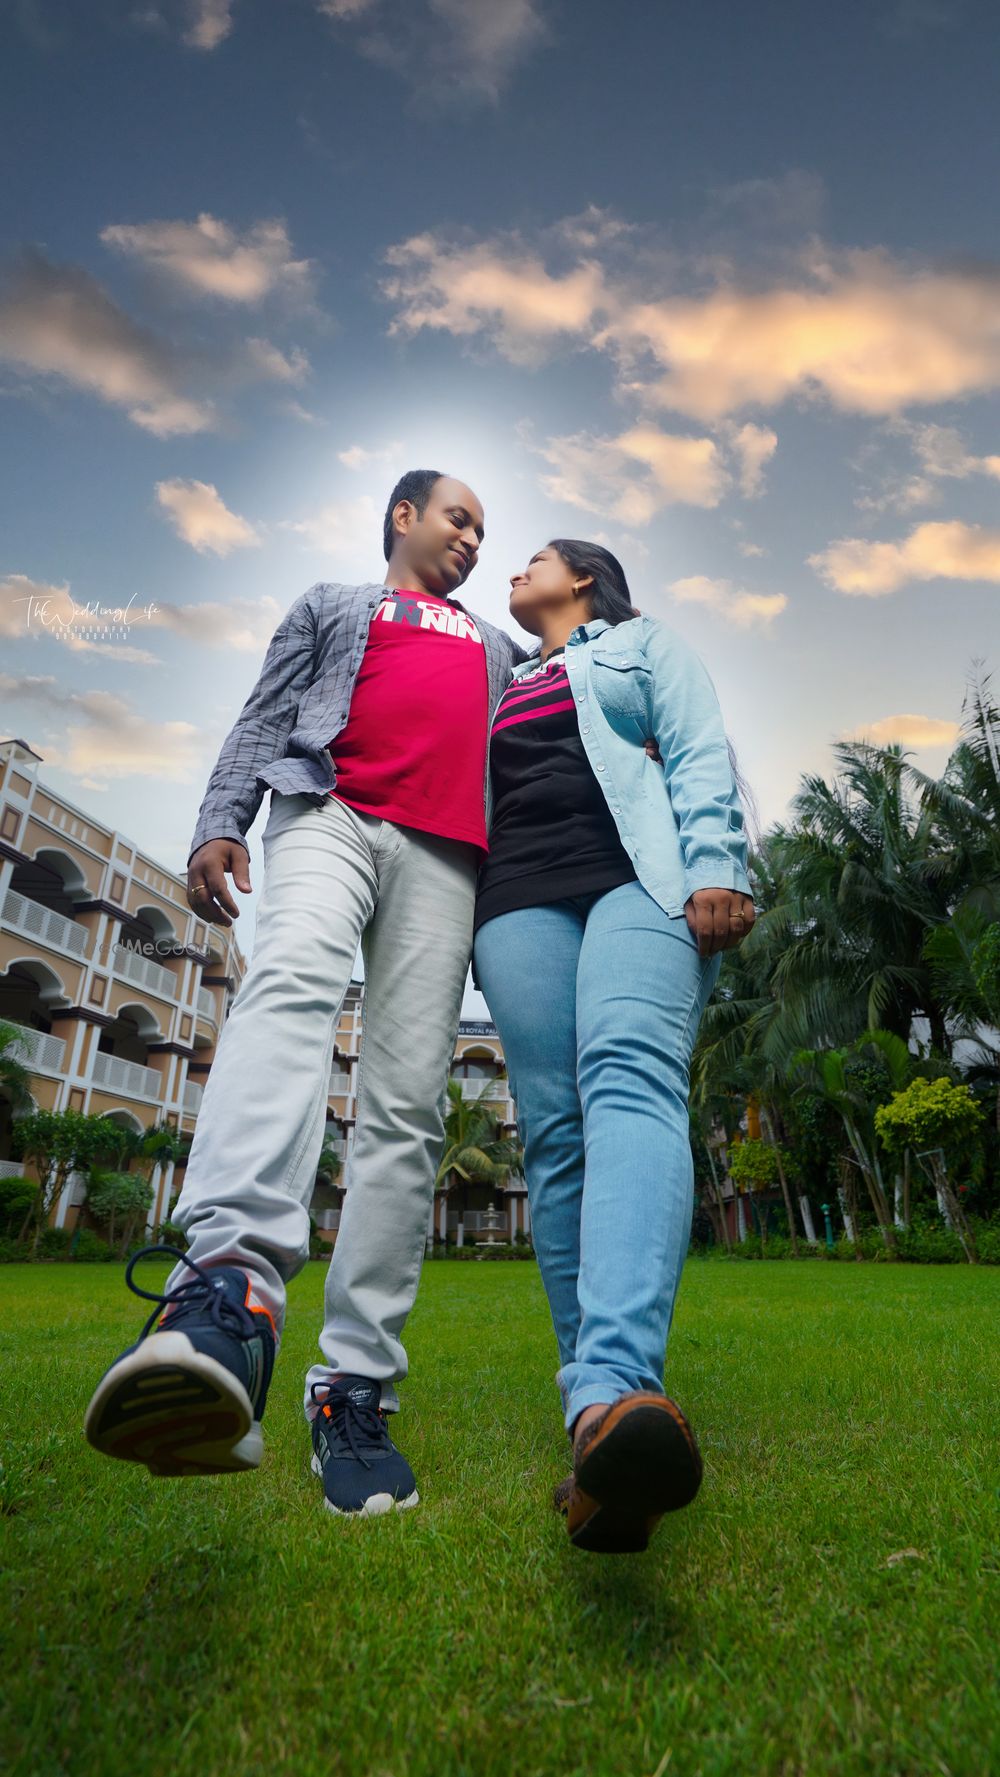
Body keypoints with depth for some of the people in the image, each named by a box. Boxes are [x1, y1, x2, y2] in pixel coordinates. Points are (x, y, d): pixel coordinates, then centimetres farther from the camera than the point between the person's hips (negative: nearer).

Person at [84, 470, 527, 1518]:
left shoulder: (498, 649, 37)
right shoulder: (331, 605, 29)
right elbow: (264, 720, 16)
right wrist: (219, 824, 0)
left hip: (445, 856, 3)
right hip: (330, 814, -2)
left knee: (408, 1112, -11)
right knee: (292, 985, -35)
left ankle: (353, 1388, -11)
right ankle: (229, 1293, -51)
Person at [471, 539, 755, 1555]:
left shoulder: (643, 646, 25)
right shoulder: (498, 686, 35)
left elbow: (700, 756, 8)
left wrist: (714, 867, -9)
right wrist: (478, 914, 13)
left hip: (640, 875, -3)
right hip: (521, 896, 4)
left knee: (628, 1078, -29)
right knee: (553, 1131, -10)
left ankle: (612, 1390, -47)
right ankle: (603, 1420, -8)